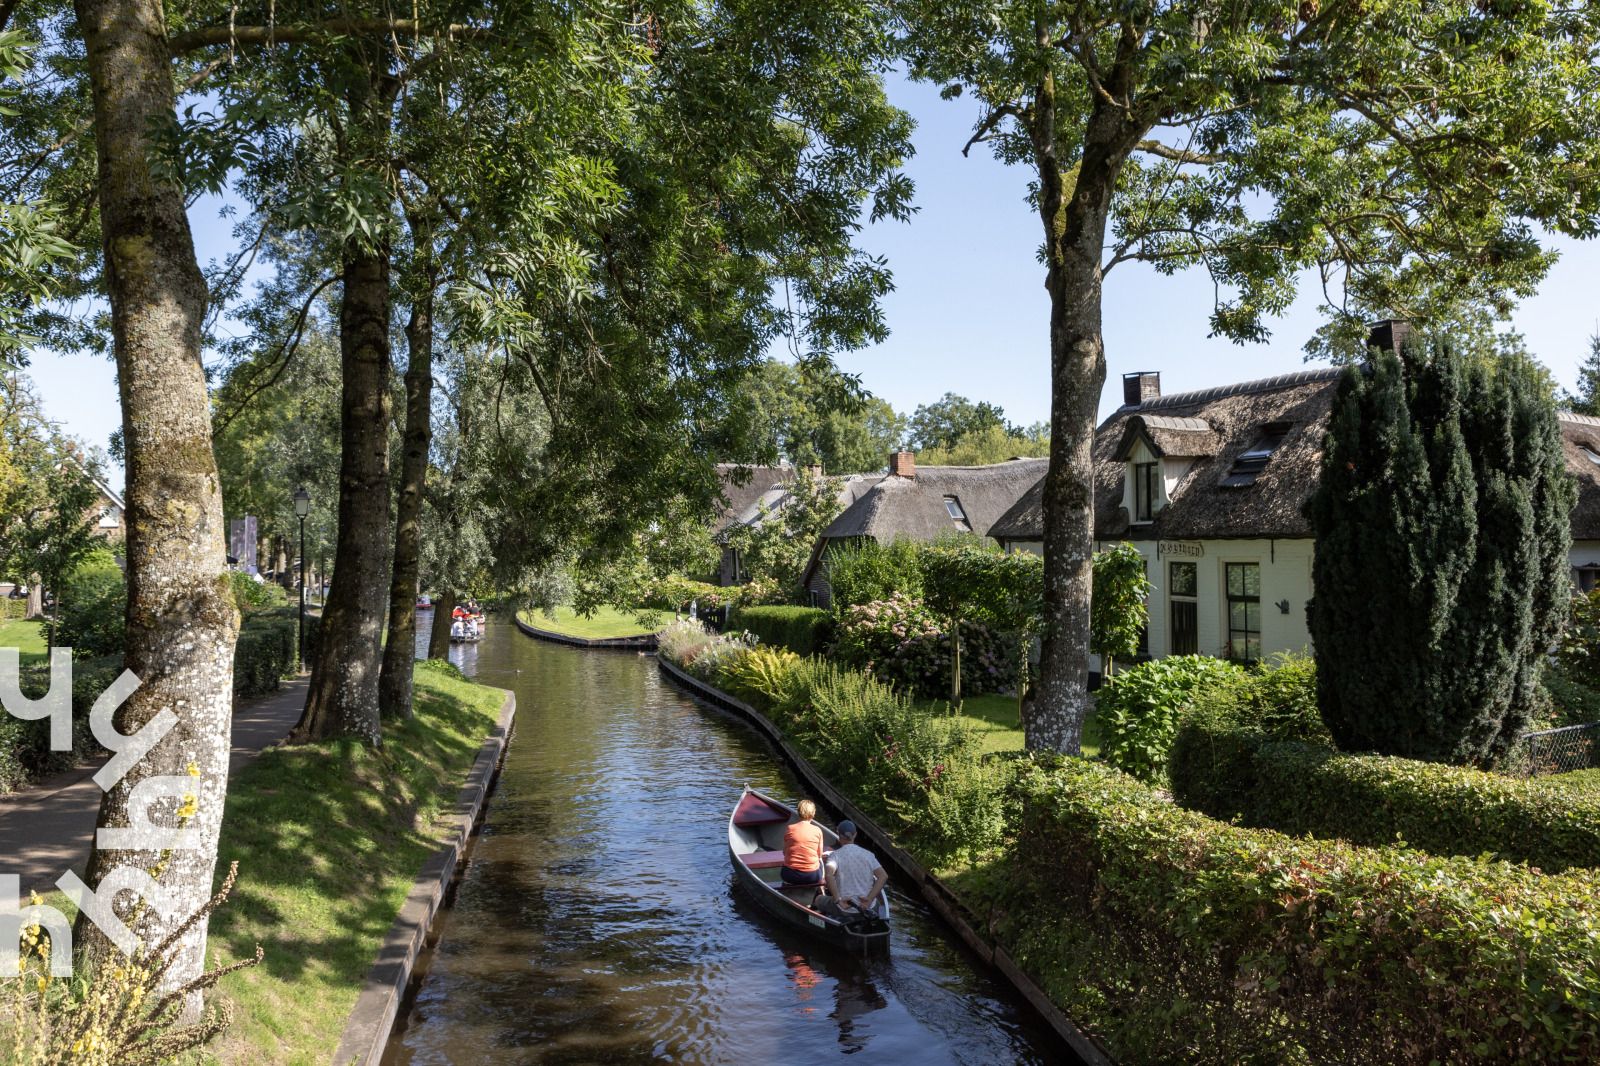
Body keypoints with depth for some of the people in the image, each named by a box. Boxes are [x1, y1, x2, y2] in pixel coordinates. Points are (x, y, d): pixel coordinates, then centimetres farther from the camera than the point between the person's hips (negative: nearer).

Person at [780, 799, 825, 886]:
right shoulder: (818, 830, -5)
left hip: (790, 876, 0)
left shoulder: (790, 829, -4)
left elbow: (784, 852, 5)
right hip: (812, 877, 0)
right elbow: (819, 855, 5)